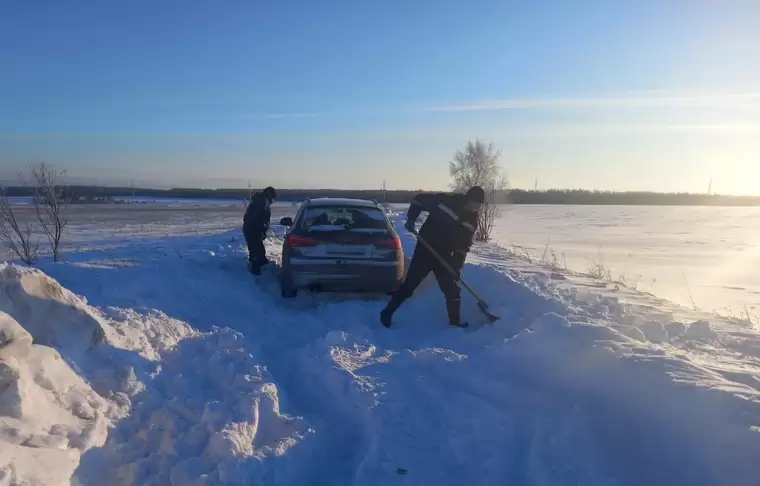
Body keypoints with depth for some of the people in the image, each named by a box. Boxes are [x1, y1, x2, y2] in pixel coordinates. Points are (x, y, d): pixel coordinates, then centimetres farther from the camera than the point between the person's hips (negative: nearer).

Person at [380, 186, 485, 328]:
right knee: (410, 284, -2)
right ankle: (387, 313, 11)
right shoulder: (446, 201, -14)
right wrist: (411, 219, -14)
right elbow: (419, 199, -5)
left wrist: (458, 264, -7)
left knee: (452, 290, 5)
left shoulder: (472, 220, 2)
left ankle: (454, 321, 22)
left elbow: (464, 244, 4)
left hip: (444, 255, 5)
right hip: (425, 250, -4)